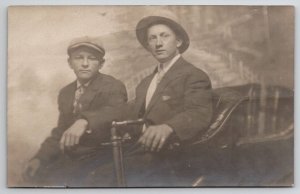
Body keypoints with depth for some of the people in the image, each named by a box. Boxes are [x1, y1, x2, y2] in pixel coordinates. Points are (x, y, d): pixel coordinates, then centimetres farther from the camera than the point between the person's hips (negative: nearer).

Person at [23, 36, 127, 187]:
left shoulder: (113, 87, -7)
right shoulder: (65, 93, 16)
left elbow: (114, 112, -28)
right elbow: (60, 133, 18)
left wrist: (84, 121, -47)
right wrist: (40, 158, 1)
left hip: (100, 157, -7)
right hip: (70, 157, 7)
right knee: (35, 174, -11)